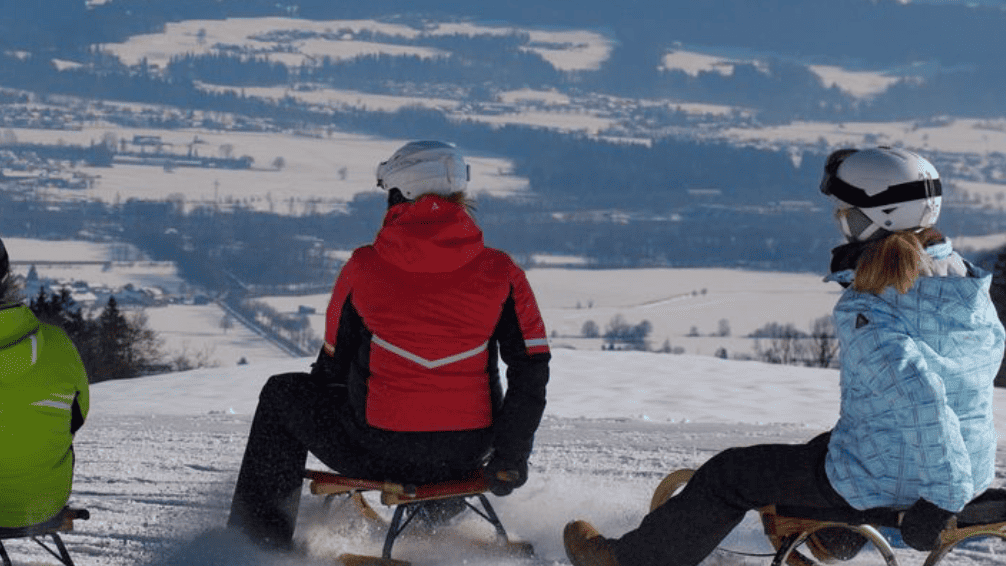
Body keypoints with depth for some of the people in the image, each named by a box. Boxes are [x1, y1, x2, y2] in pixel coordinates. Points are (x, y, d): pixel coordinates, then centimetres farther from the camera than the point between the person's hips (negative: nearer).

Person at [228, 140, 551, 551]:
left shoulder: (364, 268, -7)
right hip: (466, 458, 2)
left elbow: (333, 366, 5)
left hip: (378, 453, -2)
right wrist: (509, 456, 6)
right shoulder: (500, 273, -4)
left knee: (282, 394, 25)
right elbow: (532, 367, -4)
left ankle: (261, 536, 27)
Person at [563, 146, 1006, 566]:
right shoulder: (969, 283, -1)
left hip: (879, 482, -7)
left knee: (729, 474, 11)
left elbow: (919, 394, -38)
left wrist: (943, 496, -30)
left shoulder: (868, 312, -24)